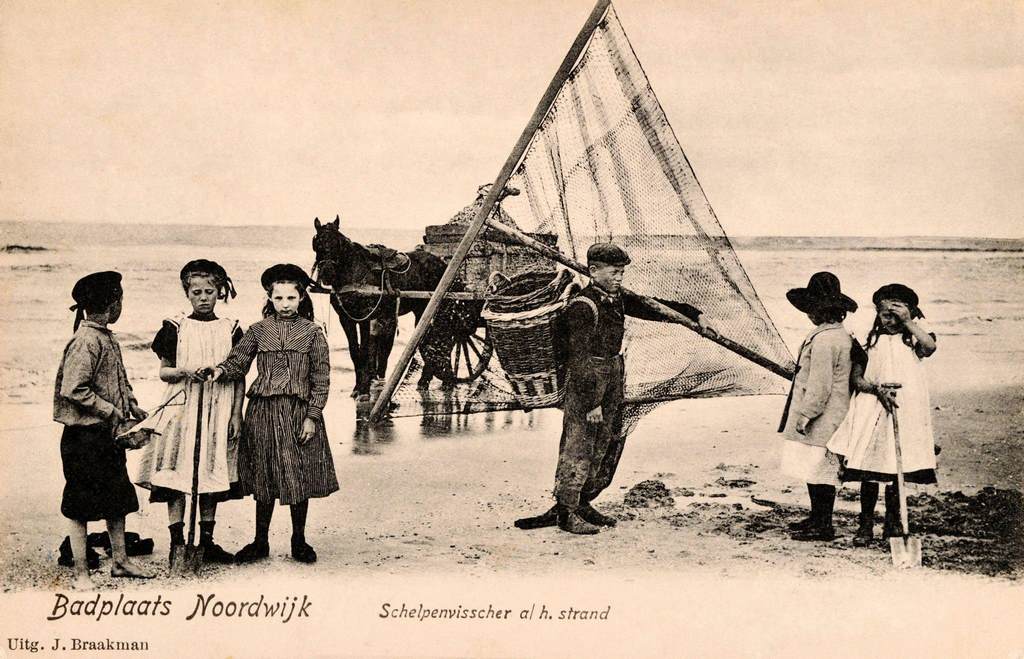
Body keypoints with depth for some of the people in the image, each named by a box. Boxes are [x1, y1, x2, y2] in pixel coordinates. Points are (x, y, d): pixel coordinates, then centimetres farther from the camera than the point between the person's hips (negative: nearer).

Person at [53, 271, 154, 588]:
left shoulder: (107, 338, 9)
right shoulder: (86, 342, -19)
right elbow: (73, 390, -25)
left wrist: (132, 405, 8)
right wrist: (111, 410, -19)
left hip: (109, 434, 9)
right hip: (85, 435, -9)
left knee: (118, 497, 16)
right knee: (81, 505, 1)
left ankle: (120, 561, 29)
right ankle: (81, 574, 10)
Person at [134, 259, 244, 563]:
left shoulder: (231, 330, 6)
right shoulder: (176, 328, 3)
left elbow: (239, 377, 7)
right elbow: (163, 371, 6)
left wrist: (236, 415, 1)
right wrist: (184, 372, -14)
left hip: (218, 411, 2)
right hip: (181, 408, -1)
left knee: (212, 475, 6)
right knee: (178, 473, -4)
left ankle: (207, 541, 16)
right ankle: (177, 541, 4)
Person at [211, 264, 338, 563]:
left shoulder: (312, 333, 1)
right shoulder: (258, 331, 6)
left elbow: (321, 379, -2)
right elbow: (238, 361, 1)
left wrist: (312, 416, -8)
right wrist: (220, 370, -22)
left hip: (300, 412, -1)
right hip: (263, 411, 1)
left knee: (300, 477, 4)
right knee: (264, 478, 8)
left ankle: (299, 541, 19)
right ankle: (260, 541, 20)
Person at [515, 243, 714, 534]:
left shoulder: (618, 299, 8)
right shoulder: (583, 307, -17)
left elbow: (652, 308, 20)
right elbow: (580, 358, -20)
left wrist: (694, 315, 17)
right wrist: (591, 401, -21)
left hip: (613, 378, 9)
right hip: (585, 381, -9)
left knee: (609, 444, 12)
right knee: (578, 447, -3)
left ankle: (583, 503, 25)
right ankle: (566, 512, 7)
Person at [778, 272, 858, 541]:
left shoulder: (823, 340, -21)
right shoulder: (843, 335, 11)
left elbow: (819, 386, -22)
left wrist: (804, 416, -16)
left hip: (820, 420, -10)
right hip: (830, 417, 10)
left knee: (819, 471, -1)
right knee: (816, 471, 17)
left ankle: (823, 525, 7)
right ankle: (817, 518, 27)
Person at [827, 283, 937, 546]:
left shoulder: (913, 338, 4)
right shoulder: (871, 340, 7)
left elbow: (930, 347, -21)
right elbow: (856, 378, 2)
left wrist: (908, 322, -17)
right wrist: (877, 389, -15)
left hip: (904, 413, 0)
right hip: (871, 412, 0)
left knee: (895, 472, 7)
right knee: (869, 470, 1)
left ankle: (892, 524, 23)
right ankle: (866, 526, 12)